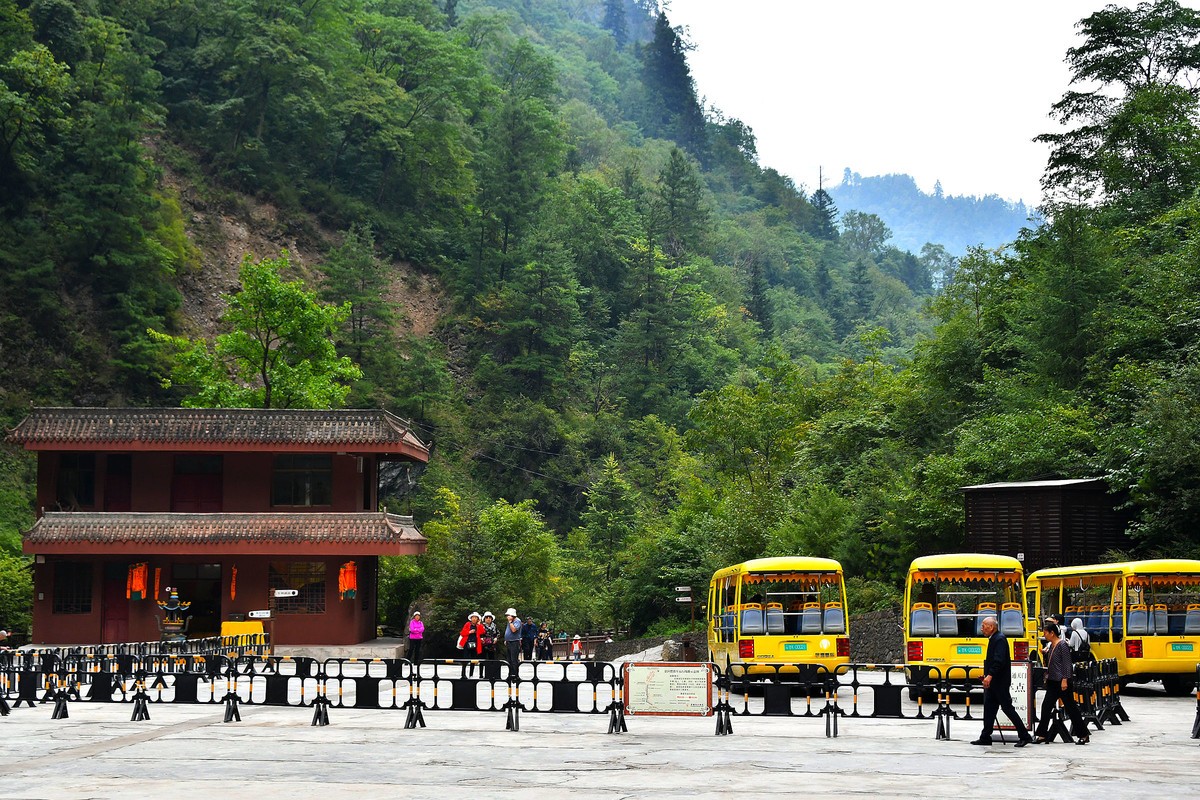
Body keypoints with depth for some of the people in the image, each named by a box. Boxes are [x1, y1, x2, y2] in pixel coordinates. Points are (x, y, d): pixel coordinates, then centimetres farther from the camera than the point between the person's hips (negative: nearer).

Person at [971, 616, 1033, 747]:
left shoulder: (1000, 640, -17)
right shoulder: (993, 639, 14)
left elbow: (999, 660, -27)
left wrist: (990, 675, -33)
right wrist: (987, 675, 20)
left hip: (1000, 682, -10)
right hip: (993, 682, 10)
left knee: (1007, 707, -5)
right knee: (989, 708, 9)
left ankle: (1024, 736, 1)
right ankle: (985, 737, 13)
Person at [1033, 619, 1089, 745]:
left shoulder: (1062, 645, -13)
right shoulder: (1052, 645, 13)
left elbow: (1067, 664, -17)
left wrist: (1065, 680, -21)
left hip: (1062, 682, -9)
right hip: (1052, 682, 9)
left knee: (1071, 708, -2)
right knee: (1046, 707, 4)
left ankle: (1083, 735, 7)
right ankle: (1041, 735, 5)